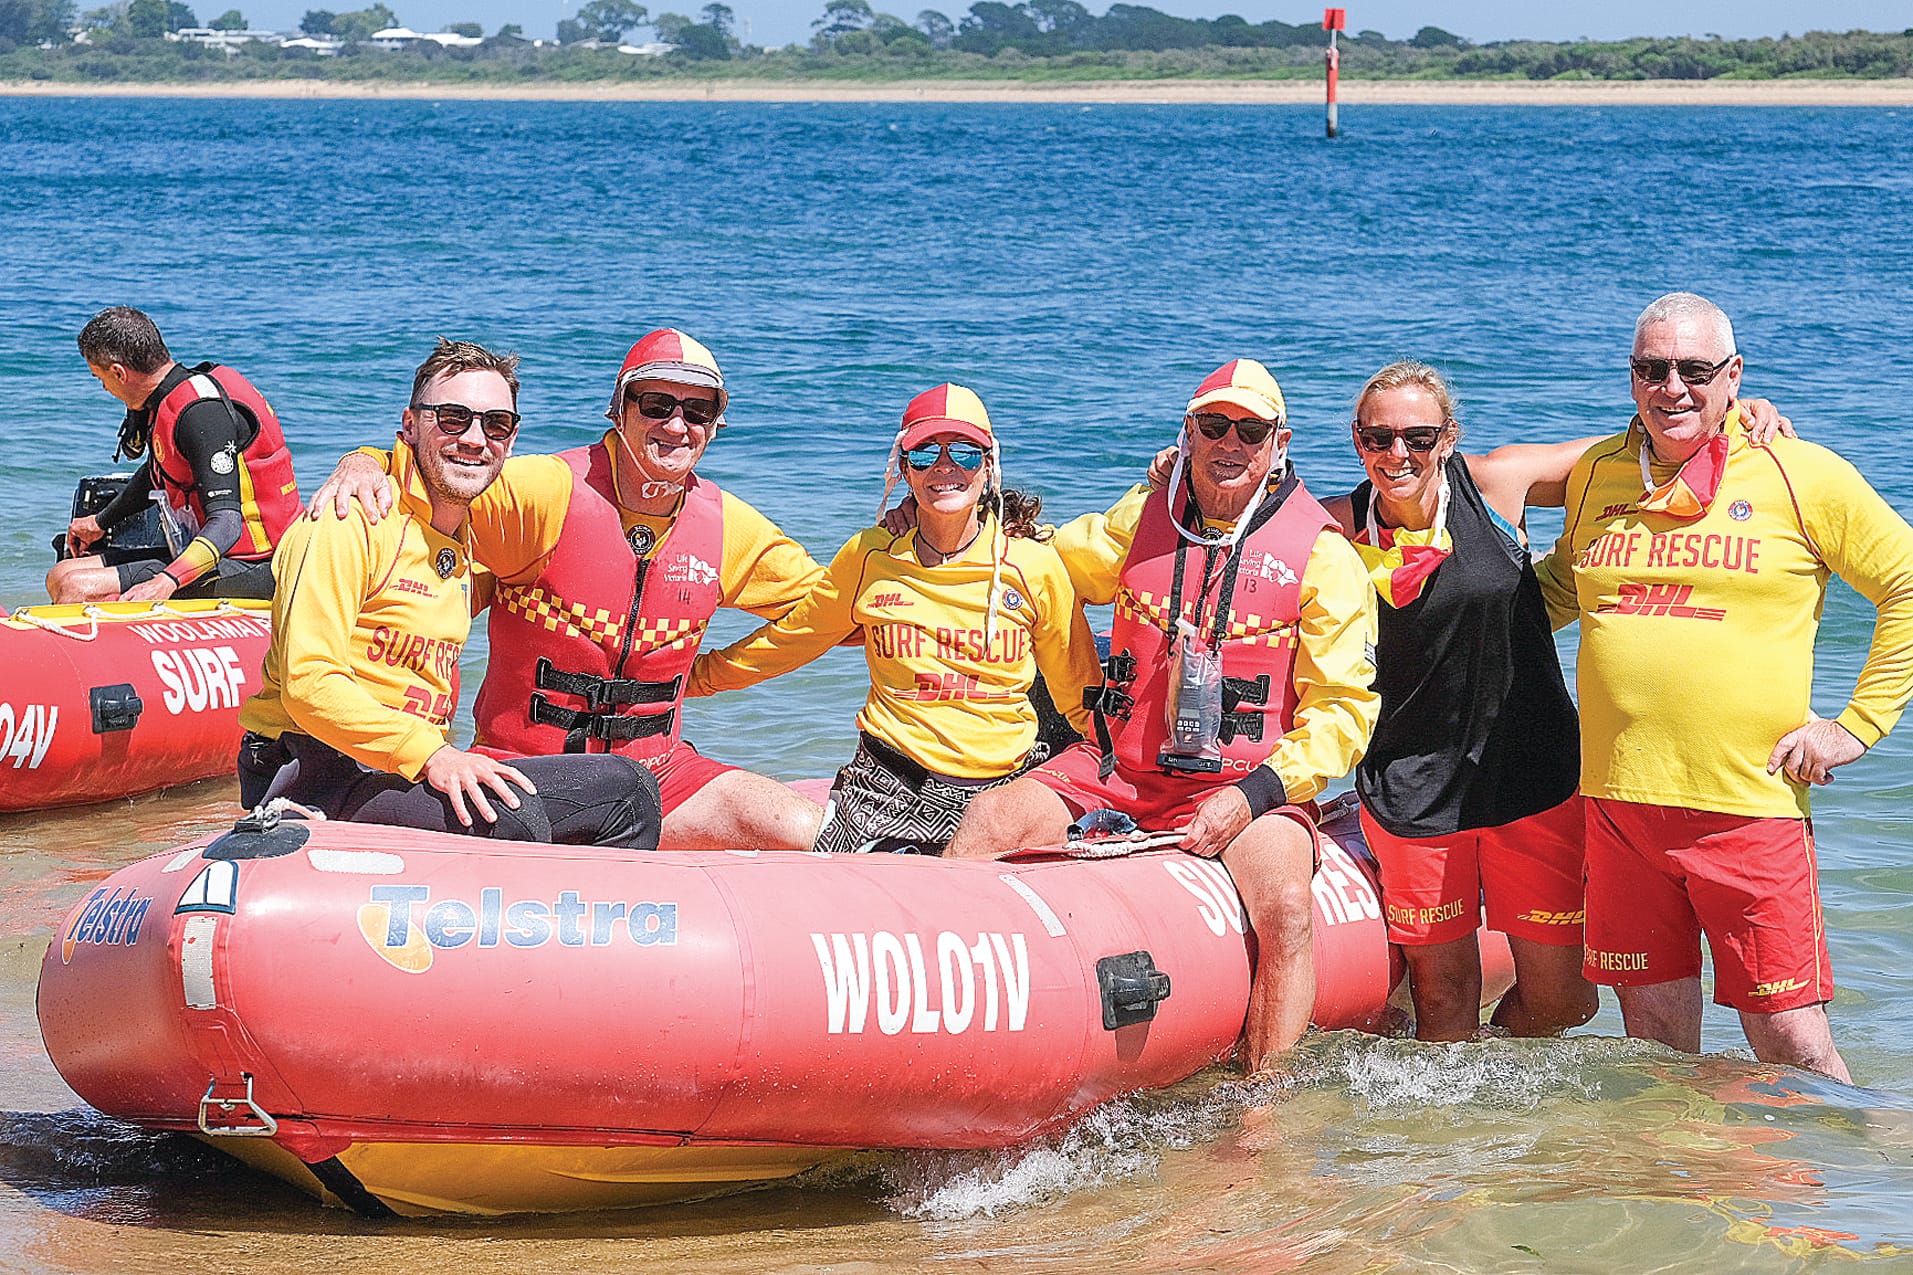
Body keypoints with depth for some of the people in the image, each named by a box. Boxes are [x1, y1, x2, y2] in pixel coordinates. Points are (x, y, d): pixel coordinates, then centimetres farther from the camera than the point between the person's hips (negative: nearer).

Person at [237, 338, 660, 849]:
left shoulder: (466, 542, 17)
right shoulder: (349, 524, -12)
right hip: (311, 776, -9)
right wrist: (429, 755, -31)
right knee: (510, 819, -34)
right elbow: (309, 684, -22)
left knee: (627, 789, 3)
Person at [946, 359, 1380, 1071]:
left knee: (1285, 910, -31)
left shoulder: (1322, 552, -2)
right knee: (987, 823, -20)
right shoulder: (1140, 519, 10)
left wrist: (1252, 795, -18)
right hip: (1118, 768, 4)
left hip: (1248, 783, -4)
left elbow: (1343, 707, -5)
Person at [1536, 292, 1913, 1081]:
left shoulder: (1802, 476, -1)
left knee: (1791, 1045, -4)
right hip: (1618, 801, 4)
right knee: (1654, 1035, 11)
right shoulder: (1595, 474, 11)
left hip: (1751, 804, -3)